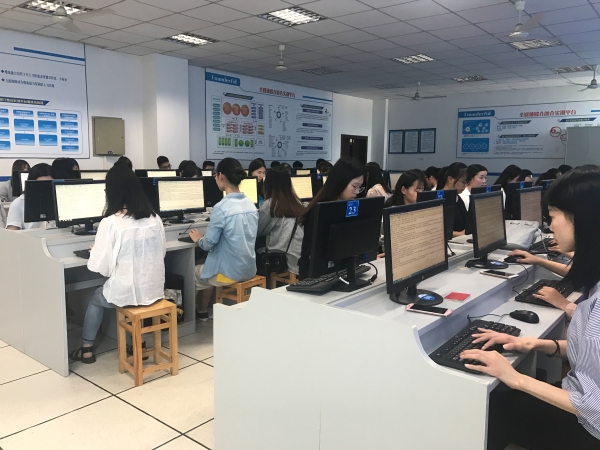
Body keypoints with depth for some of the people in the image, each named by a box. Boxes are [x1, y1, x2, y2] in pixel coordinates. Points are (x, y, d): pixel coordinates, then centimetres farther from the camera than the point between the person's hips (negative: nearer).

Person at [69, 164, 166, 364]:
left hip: (126, 293, -5)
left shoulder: (111, 222, -18)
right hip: (154, 290, 5)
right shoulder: (155, 218, -2)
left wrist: (95, 250, 5)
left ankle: (87, 349, 36)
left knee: (96, 298, 27)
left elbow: (101, 267, -15)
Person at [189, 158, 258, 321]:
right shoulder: (251, 204, 2)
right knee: (205, 270, 31)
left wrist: (198, 239, 7)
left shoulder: (221, 208, -21)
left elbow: (208, 244, -15)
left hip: (230, 272, -7)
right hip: (249, 269, 7)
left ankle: (197, 312, 40)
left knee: (195, 272, 22)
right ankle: (203, 312, 40)